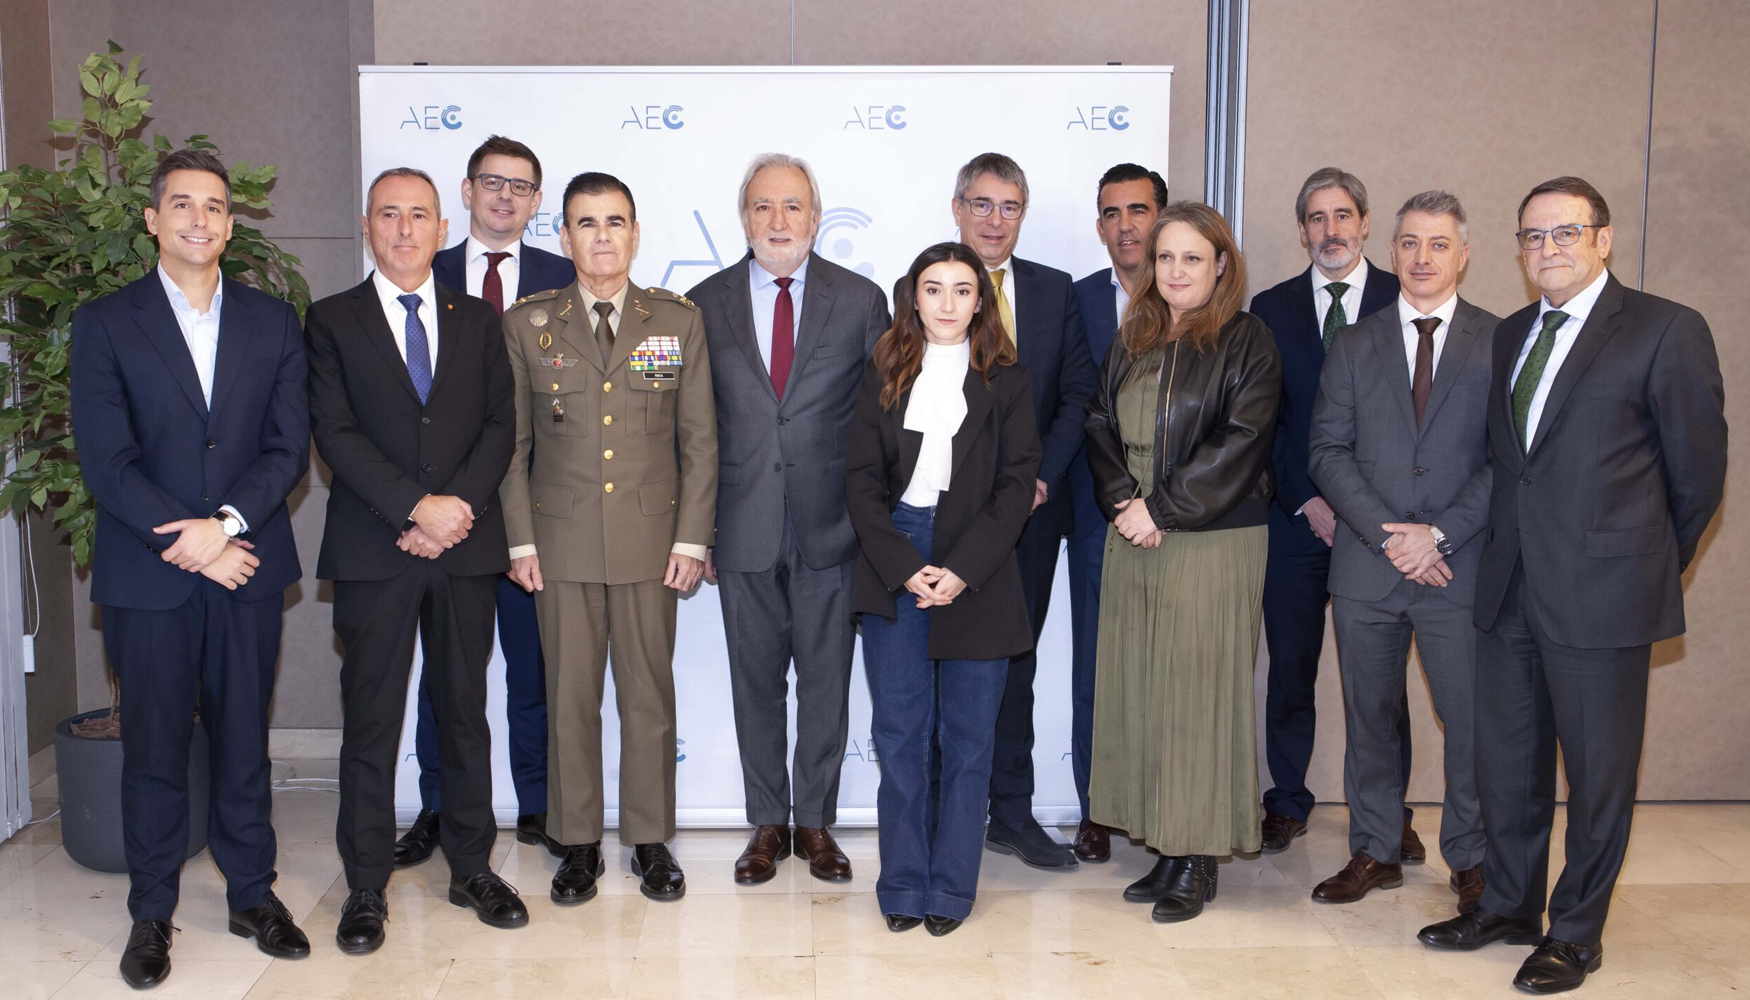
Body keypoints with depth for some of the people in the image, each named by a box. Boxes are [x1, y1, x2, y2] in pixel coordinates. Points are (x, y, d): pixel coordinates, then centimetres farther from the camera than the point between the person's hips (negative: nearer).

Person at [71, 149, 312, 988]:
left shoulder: (273, 322, 8)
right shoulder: (104, 322, 1)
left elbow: (289, 447, 1)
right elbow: (106, 461, -6)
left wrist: (226, 523, -14)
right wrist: (183, 544, -13)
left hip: (247, 570, 2)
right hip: (147, 574, -1)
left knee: (243, 739, 10)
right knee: (154, 750, 7)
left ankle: (252, 894, 23)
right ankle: (151, 913, 21)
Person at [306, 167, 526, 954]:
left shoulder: (478, 320, 12)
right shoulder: (332, 321, 5)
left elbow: (500, 425, 5)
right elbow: (334, 433, -5)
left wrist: (457, 507, -10)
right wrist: (416, 506, -15)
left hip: (465, 543, 2)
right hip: (373, 549, -2)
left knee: (465, 708, 9)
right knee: (371, 718, 2)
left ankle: (472, 867, 21)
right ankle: (366, 887, 13)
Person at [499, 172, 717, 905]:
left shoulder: (680, 322, 5)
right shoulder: (525, 324, 5)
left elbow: (699, 440, 4)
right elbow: (511, 443, 5)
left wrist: (693, 538, -2)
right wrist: (520, 540, -1)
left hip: (651, 541, 0)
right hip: (562, 542, 0)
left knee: (649, 694, 7)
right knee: (569, 698, 6)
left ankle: (651, 841, 21)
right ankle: (578, 844, 20)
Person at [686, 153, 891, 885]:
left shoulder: (861, 300, 2)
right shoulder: (706, 304, 4)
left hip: (831, 527, -1)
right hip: (744, 530, 1)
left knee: (826, 682, 7)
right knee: (756, 683, 10)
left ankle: (816, 824, 23)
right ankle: (767, 824, 25)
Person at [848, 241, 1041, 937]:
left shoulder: (1005, 381, 5)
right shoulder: (884, 374, 9)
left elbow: (1017, 482, -1)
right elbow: (861, 477, 3)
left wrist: (962, 569, -12)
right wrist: (903, 567, -9)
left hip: (977, 574, -1)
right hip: (893, 567, 1)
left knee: (967, 737, 5)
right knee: (900, 734, 3)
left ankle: (951, 887, 16)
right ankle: (903, 886, 14)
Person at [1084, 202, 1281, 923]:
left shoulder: (1246, 342, -3)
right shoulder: (1132, 340, 13)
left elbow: (1240, 441, -12)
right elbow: (1100, 424, 11)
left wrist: (1162, 507, -14)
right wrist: (1122, 500, -5)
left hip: (1213, 544, -5)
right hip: (1133, 539, 6)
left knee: (1199, 689, -2)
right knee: (1138, 688, 7)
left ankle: (1199, 860, 9)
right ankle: (1164, 850, 18)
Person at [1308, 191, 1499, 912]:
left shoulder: (1501, 343, 4)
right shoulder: (1353, 345, 9)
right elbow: (1328, 452, 2)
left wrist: (1437, 533, -12)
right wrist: (1387, 532, -10)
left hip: (1461, 564, -2)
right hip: (1366, 566, 2)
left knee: (1473, 718, 2)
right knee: (1370, 716, 10)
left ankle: (1470, 859, 20)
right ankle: (1375, 852, 24)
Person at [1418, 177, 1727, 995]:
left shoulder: (1666, 331, -6)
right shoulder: (1510, 335, 12)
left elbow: (1698, 470, -3)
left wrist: (1655, 565, 5)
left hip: (1602, 593, -6)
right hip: (1510, 588, 6)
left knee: (1597, 770, 7)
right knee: (1506, 760, 15)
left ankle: (1576, 933, 22)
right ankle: (1508, 905, 32)